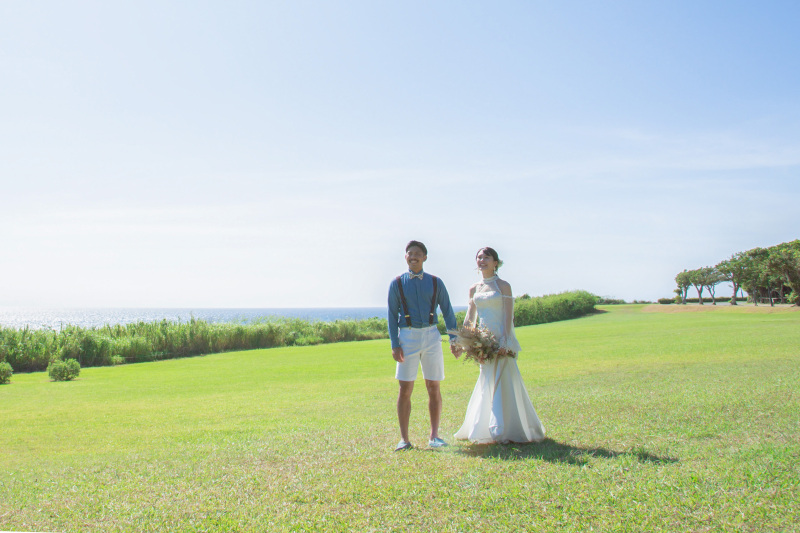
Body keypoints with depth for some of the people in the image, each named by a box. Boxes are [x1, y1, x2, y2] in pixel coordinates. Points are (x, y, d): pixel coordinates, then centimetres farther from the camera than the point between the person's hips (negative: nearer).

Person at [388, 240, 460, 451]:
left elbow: (447, 312, 9)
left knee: (433, 388, 4)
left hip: (431, 336, 1)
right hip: (407, 338, -1)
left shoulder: (435, 283, 7)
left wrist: (454, 339, 2)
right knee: (405, 389, -2)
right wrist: (394, 345, -6)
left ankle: (434, 436, 13)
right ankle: (404, 439, 5)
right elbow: (392, 315, 3)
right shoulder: (397, 284, 4)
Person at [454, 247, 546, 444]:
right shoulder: (474, 289, 12)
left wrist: (504, 340, -19)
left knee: (502, 382, -6)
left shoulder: (503, 286, -3)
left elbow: (508, 316, -9)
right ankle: (489, 428, 17)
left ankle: (504, 430, -1)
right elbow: (470, 318, 17)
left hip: (501, 339, -5)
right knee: (486, 384, 8)